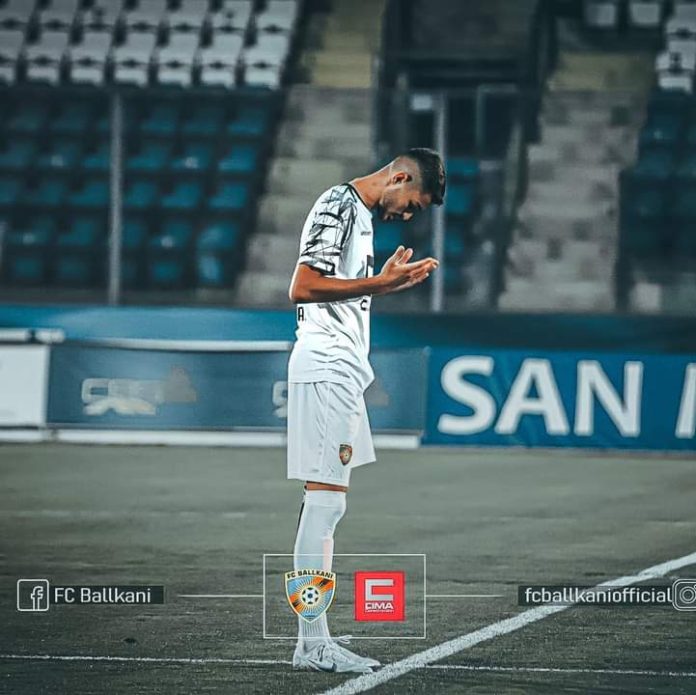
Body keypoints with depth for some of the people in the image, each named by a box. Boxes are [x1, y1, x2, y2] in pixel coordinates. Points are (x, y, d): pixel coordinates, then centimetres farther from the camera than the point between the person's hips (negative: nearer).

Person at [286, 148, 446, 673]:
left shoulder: (360, 212, 19)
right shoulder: (338, 206, -12)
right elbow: (302, 288, -19)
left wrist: (390, 283, 19)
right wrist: (376, 283, -20)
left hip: (342, 370, 11)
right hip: (325, 368, -11)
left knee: (326, 503, 8)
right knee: (325, 501, -11)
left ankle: (314, 640, 9)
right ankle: (313, 642, -11)